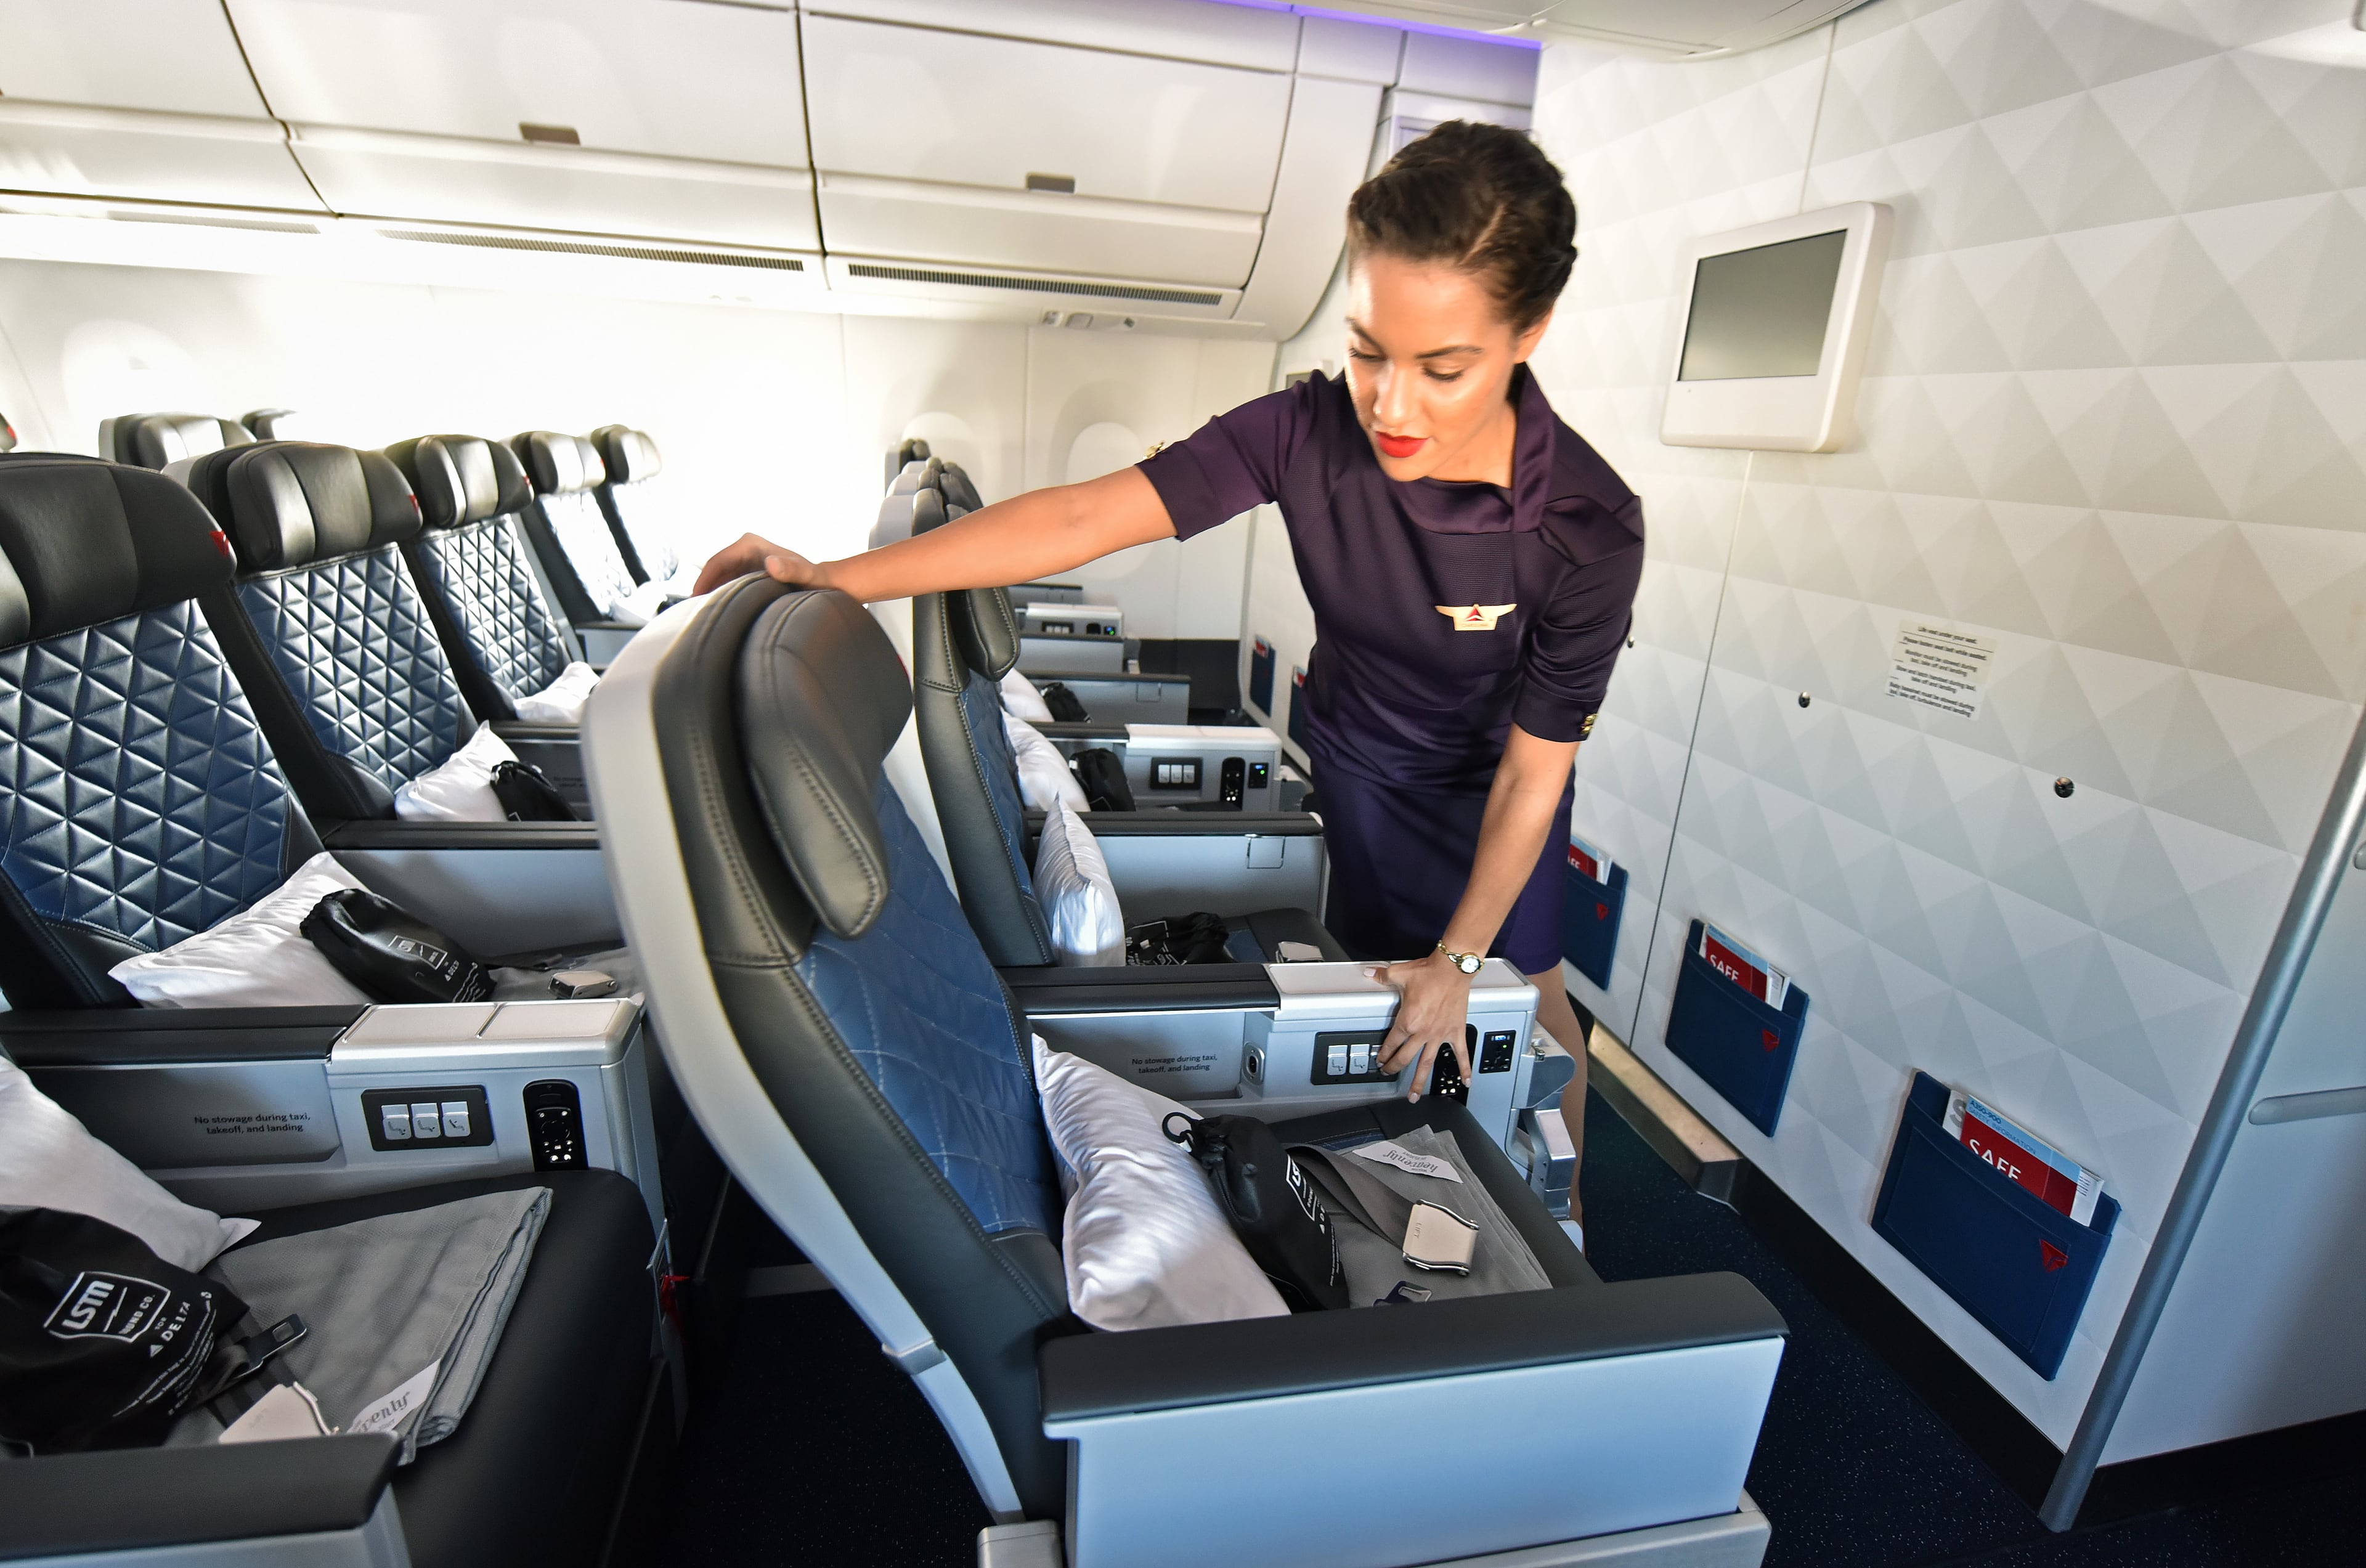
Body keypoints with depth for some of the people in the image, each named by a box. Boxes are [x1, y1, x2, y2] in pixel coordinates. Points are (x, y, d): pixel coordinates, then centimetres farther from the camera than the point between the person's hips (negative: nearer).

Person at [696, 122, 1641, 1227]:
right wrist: (840, 580, -40)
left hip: (1491, 777, -2)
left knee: (1528, 990, 13)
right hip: (1355, 756, 2)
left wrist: (1460, 961, -16)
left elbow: (1533, 770, -24)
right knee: (1384, 968, 18)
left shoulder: (1588, 528, -33)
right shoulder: (1308, 432, -29)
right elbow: (1079, 518, -34)